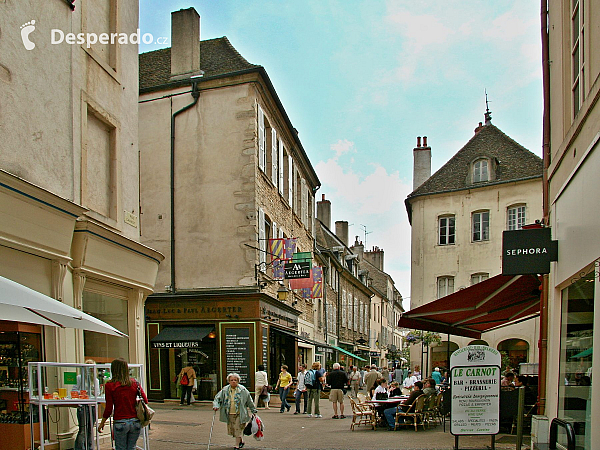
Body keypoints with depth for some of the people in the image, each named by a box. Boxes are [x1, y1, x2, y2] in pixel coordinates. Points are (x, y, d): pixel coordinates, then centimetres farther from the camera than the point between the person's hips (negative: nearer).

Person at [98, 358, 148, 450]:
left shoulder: (110, 385, -6)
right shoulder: (135, 383, 1)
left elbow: (109, 409, -5)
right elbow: (145, 401, -2)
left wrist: (102, 423, 8)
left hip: (120, 422, -3)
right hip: (135, 421, 3)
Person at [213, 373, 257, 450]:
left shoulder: (242, 390, -4)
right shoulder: (225, 390, 1)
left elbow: (249, 401, 5)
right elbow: (217, 398, 8)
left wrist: (254, 411, 9)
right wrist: (216, 405, -11)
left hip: (240, 414, -3)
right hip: (229, 414, 3)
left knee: (238, 429, -6)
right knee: (231, 429, 9)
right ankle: (241, 441, 32)